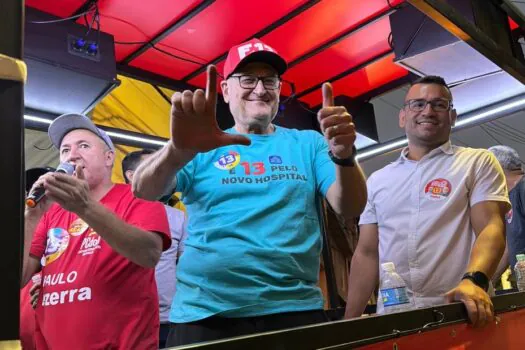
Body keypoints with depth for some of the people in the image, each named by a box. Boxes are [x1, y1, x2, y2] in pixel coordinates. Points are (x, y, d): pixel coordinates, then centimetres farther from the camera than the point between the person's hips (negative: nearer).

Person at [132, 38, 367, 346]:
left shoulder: (308, 144, 6)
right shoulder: (204, 147, 3)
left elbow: (350, 209, -3)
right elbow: (144, 191, -11)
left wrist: (343, 155, -24)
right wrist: (180, 150, -33)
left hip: (295, 309, 1)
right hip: (204, 314, 0)